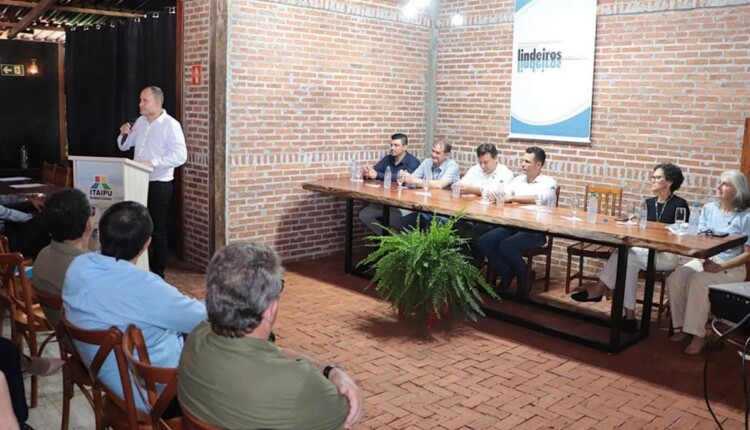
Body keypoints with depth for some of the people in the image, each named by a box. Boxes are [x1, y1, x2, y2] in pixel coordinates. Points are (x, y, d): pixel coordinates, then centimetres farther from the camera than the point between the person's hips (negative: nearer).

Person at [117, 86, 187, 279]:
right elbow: (124, 146, 19)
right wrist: (124, 134, -3)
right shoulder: (140, 121, 9)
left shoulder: (171, 125, -12)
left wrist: (152, 162, -26)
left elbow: (180, 156, -21)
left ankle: (157, 271, 13)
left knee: (157, 230, 2)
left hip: (159, 184, -7)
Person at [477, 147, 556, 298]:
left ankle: (523, 280, -4)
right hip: (513, 225, 6)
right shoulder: (518, 179, 19)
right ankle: (506, 274, 2)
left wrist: (512, 198, -18)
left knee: (506, 246, -31)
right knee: (485, 241, -18)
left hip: (536, 230, -6)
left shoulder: (548, 182, 0)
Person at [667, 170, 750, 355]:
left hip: (731, 267, -5)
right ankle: (683, 326, -10)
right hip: (704, 259, 5)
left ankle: (698, 335, -22)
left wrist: (721, 267, -20)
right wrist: (702, 258, -14)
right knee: (674, 279, -23)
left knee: (698, 282, -33)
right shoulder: (709, 209, 8)